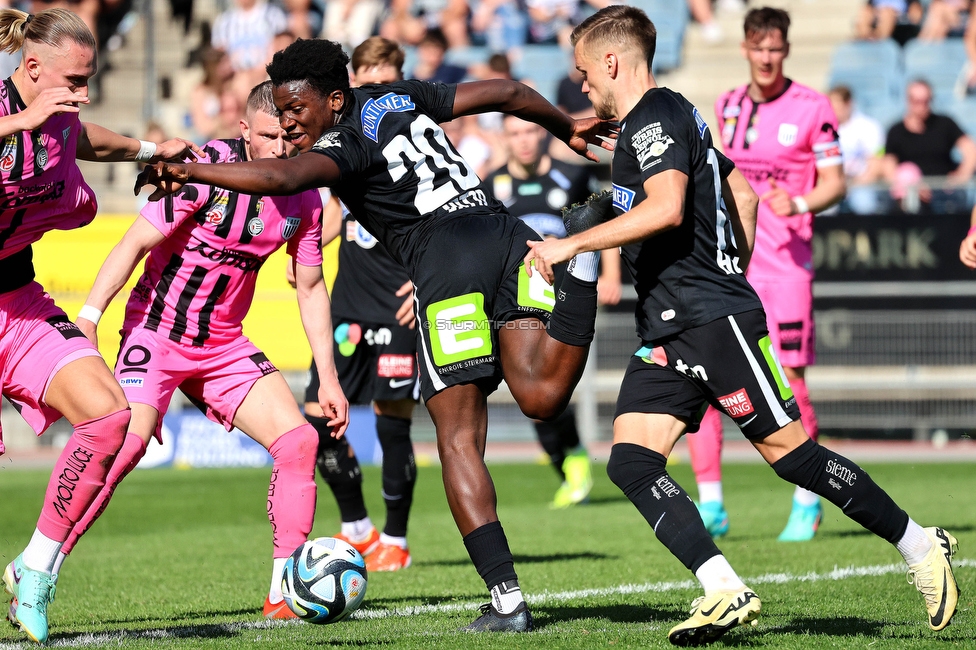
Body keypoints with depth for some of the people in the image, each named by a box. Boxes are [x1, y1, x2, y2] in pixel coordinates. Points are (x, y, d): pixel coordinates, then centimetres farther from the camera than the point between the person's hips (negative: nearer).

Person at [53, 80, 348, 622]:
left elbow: (311, 289, 11)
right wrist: (87, 317, -25)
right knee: (126, 440, -25)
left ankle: (285, 592, 0)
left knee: (298, 440, -7)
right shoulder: (207, 167, -18)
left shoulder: (303, 198, 0)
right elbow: (136, 242, -17)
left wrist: (327, 377, 9)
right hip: (157, 329, -6)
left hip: (224, 343, 6)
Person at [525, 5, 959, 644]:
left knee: (790, 451, -7)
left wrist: (573, 244, -23)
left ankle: (921, 546, 6)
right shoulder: (676, 117, 21)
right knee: (631, 461, -6)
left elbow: (667, 208, -27)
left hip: (715, 320, -10)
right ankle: (725, 592, -14)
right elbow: (744, 196, 29)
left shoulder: (654, 118, -10)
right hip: (668, 333, 10)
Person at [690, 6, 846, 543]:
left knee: (788, 384, -5)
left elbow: (834, 184, -2)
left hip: (785, 261, -4)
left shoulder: (811, 108, -3)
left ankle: (807, 504, 13)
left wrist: (797, 204, -19)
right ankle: (710, 507, 3)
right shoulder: (727, 106, 12)